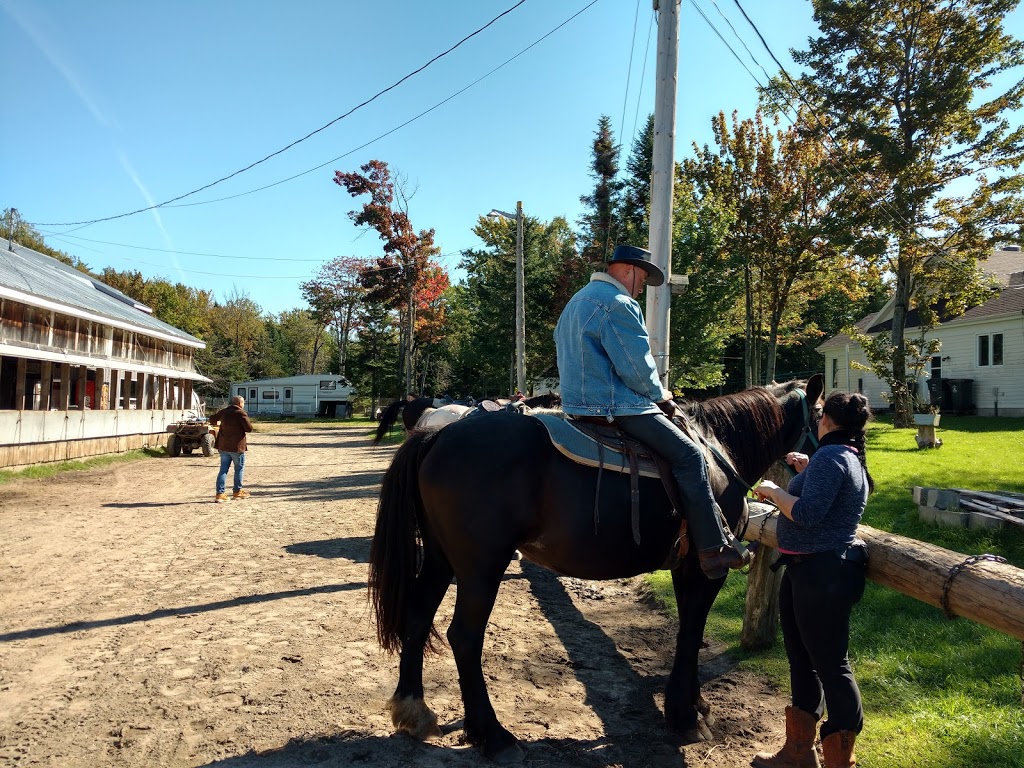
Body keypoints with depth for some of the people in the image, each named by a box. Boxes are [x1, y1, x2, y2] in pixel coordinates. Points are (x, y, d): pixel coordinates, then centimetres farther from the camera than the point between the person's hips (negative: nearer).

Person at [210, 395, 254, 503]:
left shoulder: (223, 411, 6)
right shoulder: (241, 413, -13)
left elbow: (212, 420, 20)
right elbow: (249, 428, -15)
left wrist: (218, 422, 40)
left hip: (223, 446, 6)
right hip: (236, 446, -6)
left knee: (223, 469, 8)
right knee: (239, 469, 10)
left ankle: (220, 493, 1)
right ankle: (238, 491, 18)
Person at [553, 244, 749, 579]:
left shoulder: (578, 301, 20)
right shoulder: (618, 303, -14)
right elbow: (638, 368, -18)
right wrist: (660, 394, 3)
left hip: (581, 404, 11)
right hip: (615, 406, -11)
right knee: (688, 454, -8)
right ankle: (715, 549, -6)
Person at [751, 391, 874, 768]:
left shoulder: (829, 456, -18)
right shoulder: (852, 458, 14)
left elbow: (807, 515, -26)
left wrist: (772, 490, -12)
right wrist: (808, 471, 21)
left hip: (821, 576, -11)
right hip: (807, 572, 11)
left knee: (831, 666, 2)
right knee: (803, 661, 18)